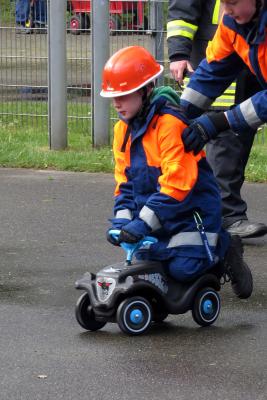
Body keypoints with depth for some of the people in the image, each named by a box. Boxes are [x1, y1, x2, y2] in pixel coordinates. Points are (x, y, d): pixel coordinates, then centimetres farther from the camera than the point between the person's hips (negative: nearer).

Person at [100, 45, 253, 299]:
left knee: (183, 268, -18)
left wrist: (143, 222, -29)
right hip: (156, 213, 8)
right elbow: (125, 182, 10)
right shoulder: (123, 129, 6)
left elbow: (177, 183, -27)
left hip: (191, 209, -8)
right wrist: (122, 219, -7)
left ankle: (223, 248, 14)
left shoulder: (171, 123, -21)